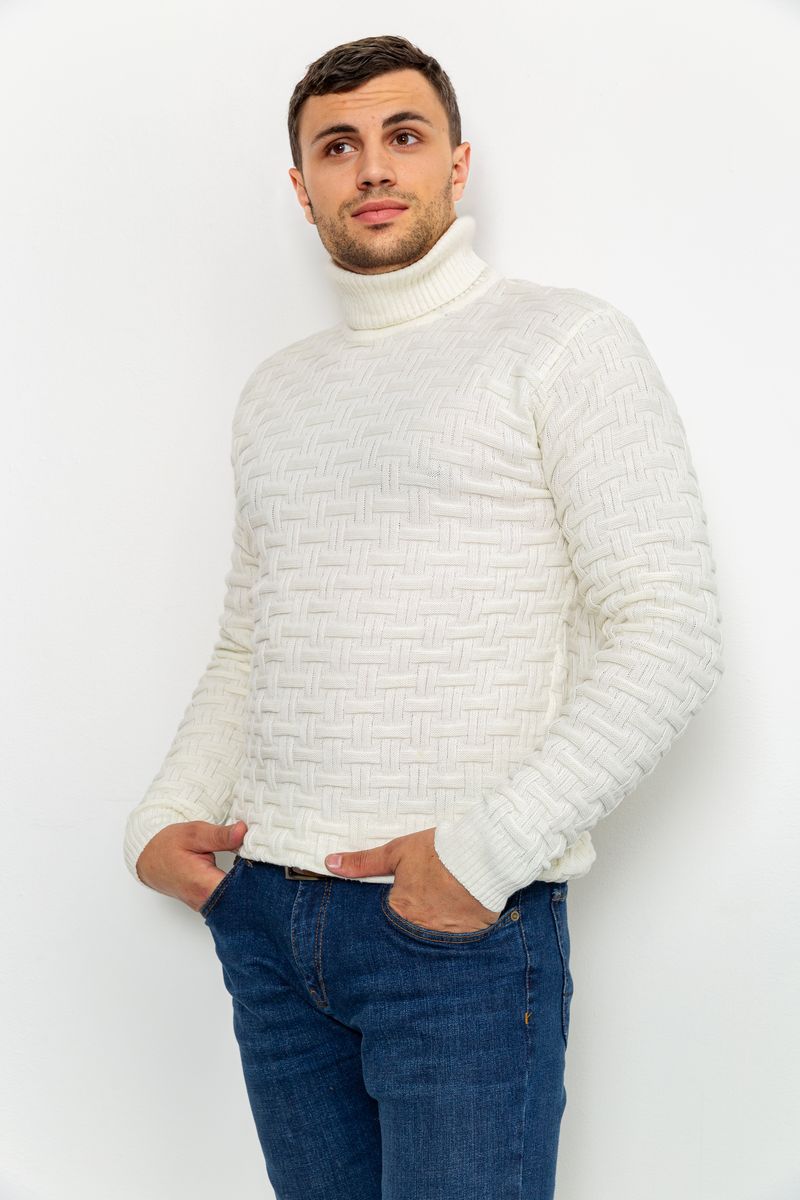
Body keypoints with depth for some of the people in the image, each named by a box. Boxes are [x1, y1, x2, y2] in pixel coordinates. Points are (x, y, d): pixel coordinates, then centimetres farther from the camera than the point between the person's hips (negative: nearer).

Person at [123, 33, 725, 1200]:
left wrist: (487, 848, -18)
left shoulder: (562, 342, -3)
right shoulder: (277, 390, 16)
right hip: (266, 921, 6)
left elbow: (671, 634, -11)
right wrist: (163, 818, 6)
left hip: (464, 928, -5)